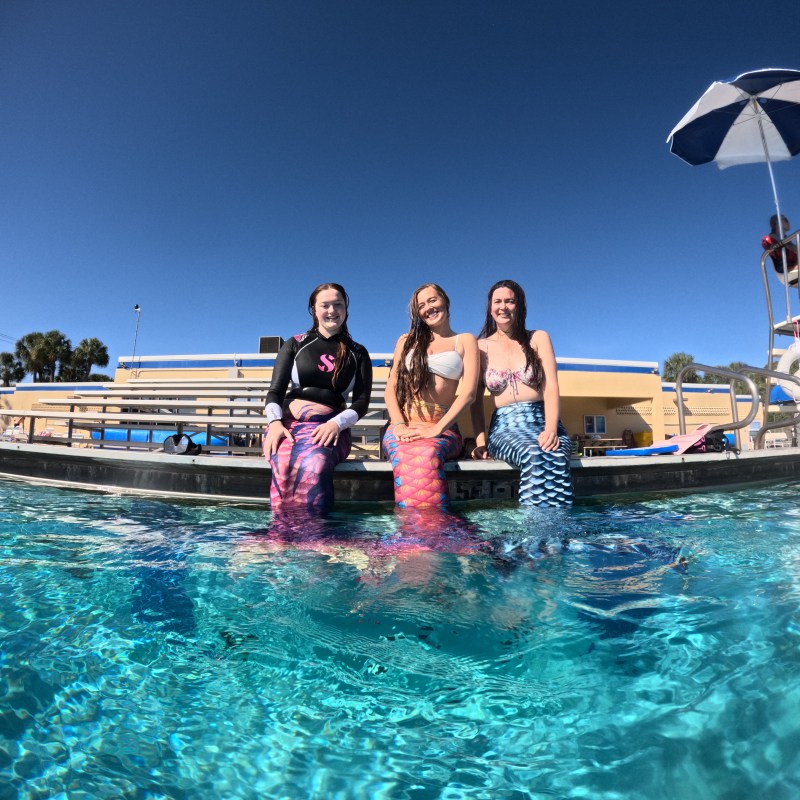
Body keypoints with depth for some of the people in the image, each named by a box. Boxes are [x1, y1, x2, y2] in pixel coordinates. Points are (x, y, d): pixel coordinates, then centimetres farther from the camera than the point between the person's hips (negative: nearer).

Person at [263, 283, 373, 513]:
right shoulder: (295, 345, 15)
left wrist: (335, 424, -13)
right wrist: (275, 423, -13)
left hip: (330, 426, 0)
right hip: (288, 422, 1)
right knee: (284, 464, -37)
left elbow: (362, 401, 7)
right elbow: (275, 392, 8)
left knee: (315, 463, -38)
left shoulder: (358, 354, 16)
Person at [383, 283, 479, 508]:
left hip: (442, 429, -1)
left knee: (426, 455, -38)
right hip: (403, 427, 1)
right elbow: (391, 388, 13)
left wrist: (437, 429, -14)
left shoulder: (465, 341, 14)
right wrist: (400, 425, -7)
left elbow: (468, 392, 0)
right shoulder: (407, 340, 22)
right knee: (408, 458, -36)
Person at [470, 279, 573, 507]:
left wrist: (550, 429, -18)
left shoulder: (538, 339, 11)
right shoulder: (481, 347, 11)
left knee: (555, 457, -36)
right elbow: (476, 400, 8)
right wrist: (480, 441, -7)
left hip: (542, 422, 1)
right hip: (504, 427, 0)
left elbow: (551, 387, -1)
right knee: (535, 455, -35)